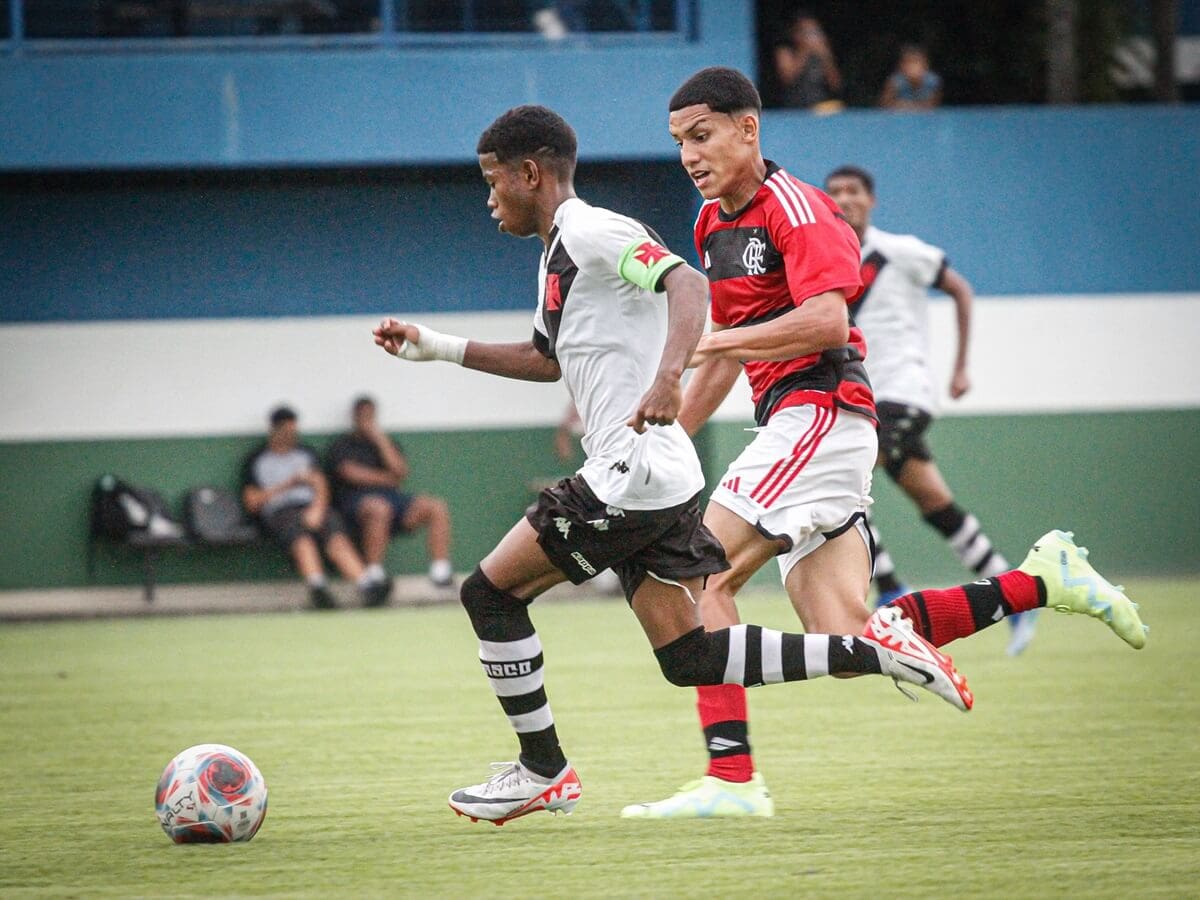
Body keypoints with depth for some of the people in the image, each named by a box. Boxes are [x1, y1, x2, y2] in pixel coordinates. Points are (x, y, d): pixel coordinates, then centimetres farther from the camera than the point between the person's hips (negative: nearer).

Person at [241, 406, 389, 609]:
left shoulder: (306, 453, 28)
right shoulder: (256, 460, 17)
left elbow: (321, 487, 14)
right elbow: (252, 503, 7)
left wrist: (317, 509, -9)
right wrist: (289, 484, 0)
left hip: (312, 507, 2)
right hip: (278, 513, -2)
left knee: (336, 535, -30)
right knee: (301, 537, -37)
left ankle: (367, 586, -52)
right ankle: (317, 586, -62)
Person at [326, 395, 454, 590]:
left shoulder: (387, 443, 26)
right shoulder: (342, 445, 14)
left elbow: (401, 471, 7)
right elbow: (351, 473, -4)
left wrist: (380, 439, 4)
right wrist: (387, 478, 4)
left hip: (392, 496, 5)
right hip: (356, 499, -5)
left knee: (437, 507, -17)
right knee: (379, 508, -42)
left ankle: (441, 570, -26)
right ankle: (374, 573, -40)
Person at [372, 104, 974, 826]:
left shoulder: (592, 231, -9)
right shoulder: (560, 251, 21)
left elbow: (688, 284, -25)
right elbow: (546, 359, 36)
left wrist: (668, 376, -41)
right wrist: (436, 348, 32)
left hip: (635, 476, -10)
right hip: (650, 481, 10)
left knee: (490, 592, -1)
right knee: (689, 658, 6)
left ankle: (543, 771, 6)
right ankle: (872, 652, 2)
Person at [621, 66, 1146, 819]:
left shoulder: (794, 207, -8)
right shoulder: (713, 224, 20)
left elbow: (826, 322, -22)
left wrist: (709, 340, -22)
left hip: (822, 410, -9)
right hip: (791, 424, 9)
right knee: (846, 642, -1)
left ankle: (731, 777, -19)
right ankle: (1041, 582, 7)